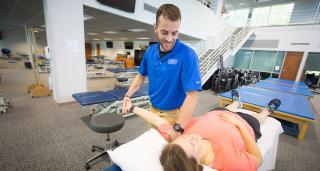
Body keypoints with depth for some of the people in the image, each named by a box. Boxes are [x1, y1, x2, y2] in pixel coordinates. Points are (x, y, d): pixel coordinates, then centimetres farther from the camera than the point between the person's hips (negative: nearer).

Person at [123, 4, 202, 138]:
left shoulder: (188, 55, -23)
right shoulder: (150, 52, -5)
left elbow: (192, 95, -28)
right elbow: (141, 76, 9)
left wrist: (177, 128, -33)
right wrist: (128, 96, 0)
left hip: (174, 114, -5)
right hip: (153, 110, 5)